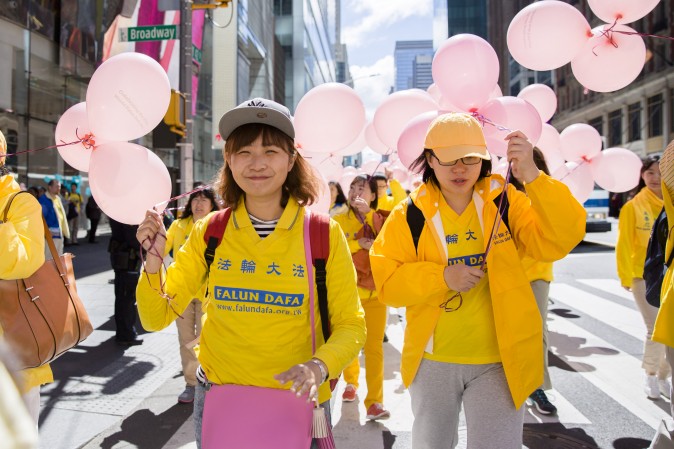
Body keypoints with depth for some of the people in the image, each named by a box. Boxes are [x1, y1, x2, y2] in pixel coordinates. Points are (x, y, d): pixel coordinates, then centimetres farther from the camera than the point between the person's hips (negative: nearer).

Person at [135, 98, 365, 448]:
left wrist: (319, 366, -25)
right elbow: (156, 318, -3)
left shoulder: (323, 234, -12)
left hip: (297, 405, -1)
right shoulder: (209, 232, -6)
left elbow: (350, 326, -7)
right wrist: (154, 260, -20)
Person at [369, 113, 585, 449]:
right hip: (432, 360, 2)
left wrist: (532, 177, -28)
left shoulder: (505, 202, -5)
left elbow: (561, 240, -17)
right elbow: (387, 282, -9)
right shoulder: (410, 215, -5)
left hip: (499, 361, -1)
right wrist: (441, 277, -24)